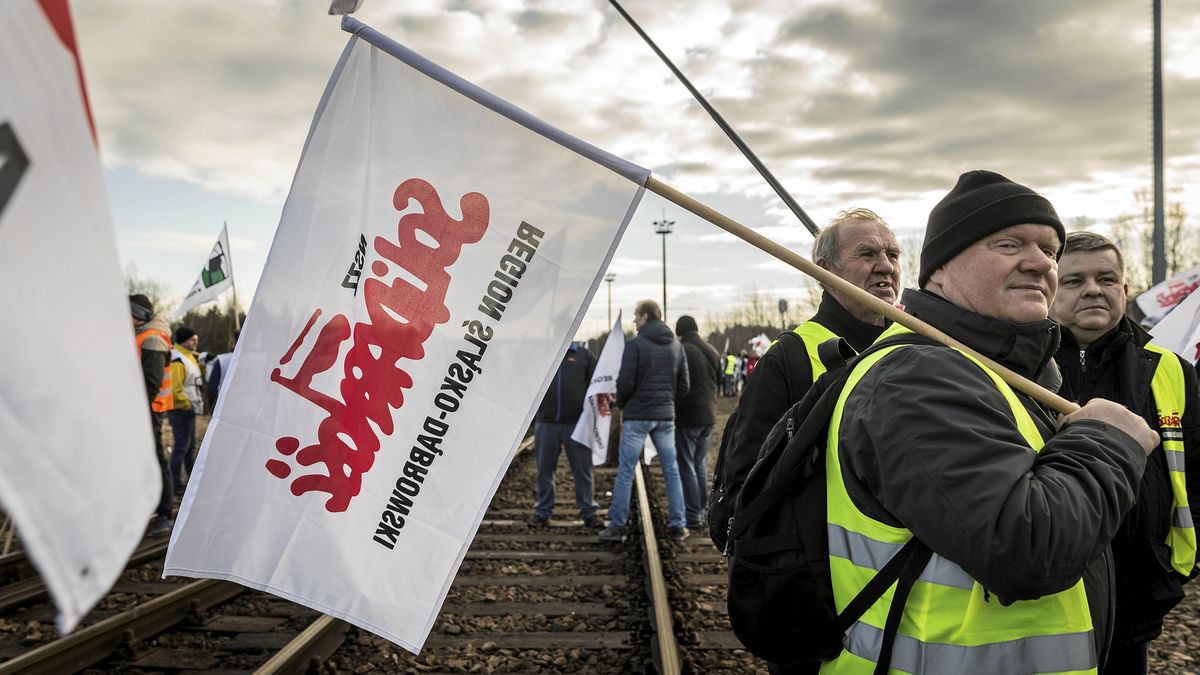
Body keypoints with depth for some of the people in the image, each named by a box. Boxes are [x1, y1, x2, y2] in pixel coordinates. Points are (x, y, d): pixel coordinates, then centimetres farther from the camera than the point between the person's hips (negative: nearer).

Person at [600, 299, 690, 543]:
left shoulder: (635, 344, -9)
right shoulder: (676, 346, 9)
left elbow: (625, 382, -12)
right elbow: (683, 385, 9)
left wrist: (622, 405, 5)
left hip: (637, 416, -5)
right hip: (666, 417, 5)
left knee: (625, 471, 1)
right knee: (671, 471, 10)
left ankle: (616, 526, 4)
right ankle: (677, 526, 12)